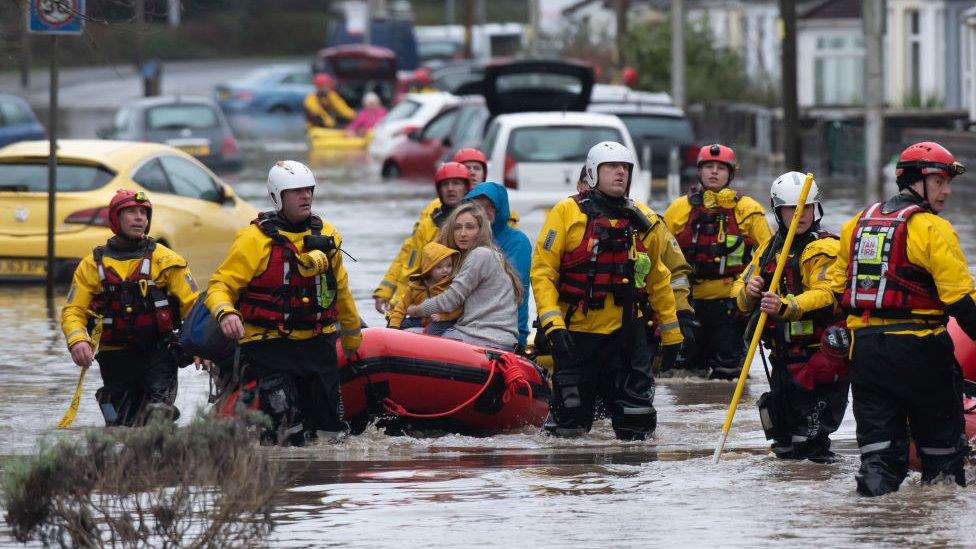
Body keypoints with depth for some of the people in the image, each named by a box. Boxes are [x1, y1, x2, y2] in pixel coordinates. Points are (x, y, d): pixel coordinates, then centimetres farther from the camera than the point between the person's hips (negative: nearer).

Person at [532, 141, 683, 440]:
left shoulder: (642, 220, 10)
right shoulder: (567, 212, -2)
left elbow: (657, 279, 19)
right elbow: (542, 271, -5)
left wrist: (671, 333, 19)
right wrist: (552, 323, -17)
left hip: (627, 332, 3)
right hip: (577, 333, -3)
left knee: (637, 427, -2)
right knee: (569, 427, 4)